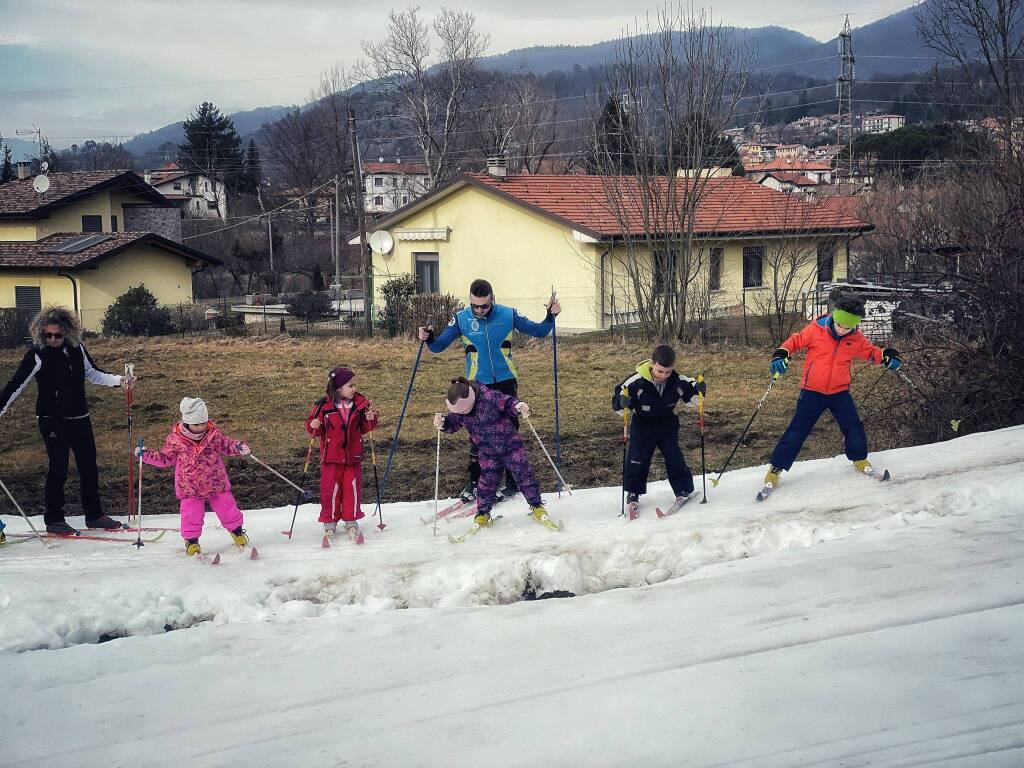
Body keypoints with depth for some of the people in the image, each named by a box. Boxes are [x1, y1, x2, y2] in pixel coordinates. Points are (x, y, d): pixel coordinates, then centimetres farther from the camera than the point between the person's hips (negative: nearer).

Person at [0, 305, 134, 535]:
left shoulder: (76, 349, 1)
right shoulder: (37, 355, -12)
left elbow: (92, 374, 13)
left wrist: (120, 380, 1)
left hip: (80, 419, 5)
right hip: (52, 421, -5)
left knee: (89, 466, 11)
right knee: (58, 470, -3)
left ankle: (94, 515, 24)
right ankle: (53, 520, 11)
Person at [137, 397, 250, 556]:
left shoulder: (214, 434, -7)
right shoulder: (175, 440, -11)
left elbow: (227, 445, 8)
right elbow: (165, 458, 1)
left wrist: (238, 447, -11)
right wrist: (146, 455, -9)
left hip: (217, 483, 2)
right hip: (190, 488, -2)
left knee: (226, 507, 11)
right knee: (191, 515, -2)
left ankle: (236, 530, 33)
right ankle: (191, 540, 18)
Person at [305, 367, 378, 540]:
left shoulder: (359, 403, 0)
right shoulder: (324, 406, -9)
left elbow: (364, 428, 9)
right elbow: (312, 426, 1)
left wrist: (370, 419, -10)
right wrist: (314, 427, -21)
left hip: (353, 456, 3)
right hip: (331, 456, -3)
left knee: (353, 487, 7)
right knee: (331, 488, 2)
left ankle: (351, 519, 23)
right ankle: (330, 521, 17)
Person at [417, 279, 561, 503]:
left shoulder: (508, 315, -6)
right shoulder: (461, 319, -6)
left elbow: (539, 331, 2)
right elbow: (439, 346, -3)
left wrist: (551, 317, -16)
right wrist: (429, 339, -24)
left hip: (506, 382, 0)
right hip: (477, 384, 0)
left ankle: (513, 481, 15)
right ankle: (474, 481, 16)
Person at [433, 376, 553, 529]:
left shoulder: (489, 397, -26)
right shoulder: (457, 410, -9)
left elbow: (508, 403, -22)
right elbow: (453, 424, 5)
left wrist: (519, 406, -43)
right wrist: (442, 423, -16)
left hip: (510, 444, -4)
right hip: (488, 453, 4)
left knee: (523, 474, -2)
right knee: (487, 481, 2)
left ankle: (537, 507, 11)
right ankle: (483, 514, 18)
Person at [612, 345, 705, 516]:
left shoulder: (678, 381, -18)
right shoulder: (636, 381, -25)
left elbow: (691, 396, -1)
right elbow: (617, 400, -16)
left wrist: (699, 390, -23)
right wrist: (622, 403, -40)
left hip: (667, 425, 2)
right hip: (642, 425, -2)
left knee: (675, 458, 1)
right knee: (636, 459, -4)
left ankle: (683, 490, 17)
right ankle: (632, 493, 11)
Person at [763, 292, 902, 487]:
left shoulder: (856, 339, -4)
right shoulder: (815, 330, -14)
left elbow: (870, 352, 11)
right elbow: (795, 341, -3)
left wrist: (887, 355, -8)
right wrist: (781, 354, -20)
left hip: (840, 392, 3)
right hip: (812, 391, -3)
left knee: (854, 427, 1)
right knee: (797, 431, -4)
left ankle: (859, 459, 29)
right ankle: (776, 468, 5)